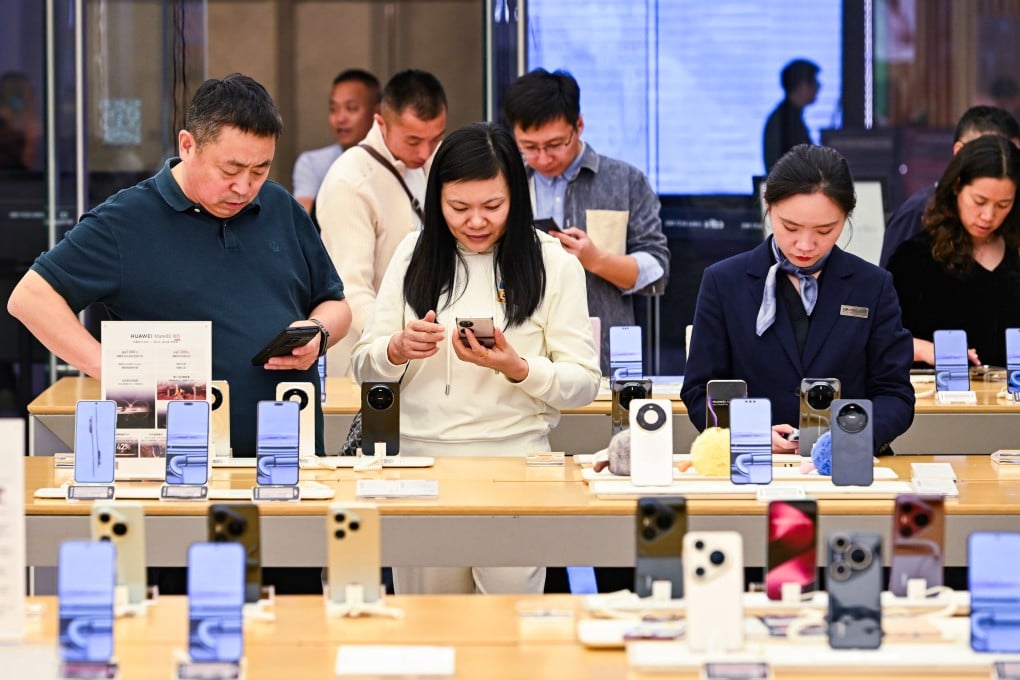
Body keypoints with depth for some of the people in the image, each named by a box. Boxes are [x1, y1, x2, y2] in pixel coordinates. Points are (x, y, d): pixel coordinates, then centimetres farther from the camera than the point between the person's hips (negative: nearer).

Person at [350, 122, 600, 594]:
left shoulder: (553, 264, 1)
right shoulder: (414, 255, 8)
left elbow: (584, 384, -1)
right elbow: (364, 368, 9)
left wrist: (517, 369, -18)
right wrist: (399, 350, -12)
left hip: (514, 461, -2)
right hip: (421, 458, 2)